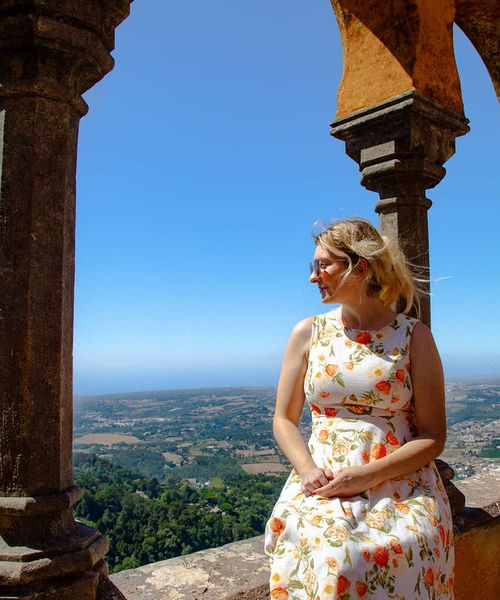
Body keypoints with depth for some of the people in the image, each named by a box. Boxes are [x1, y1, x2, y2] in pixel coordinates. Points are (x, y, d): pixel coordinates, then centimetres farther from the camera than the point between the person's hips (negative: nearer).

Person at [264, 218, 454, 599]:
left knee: (402, 551, -32)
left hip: (400, 481, -1)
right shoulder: (307, 334, 7)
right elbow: (284, 420, 10)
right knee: (329, 556, -30)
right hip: (323, 482, 1)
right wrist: (308, 471, -10)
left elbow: (433, 437, -1)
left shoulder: (413, 336, 0)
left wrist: (366, 475, -14)